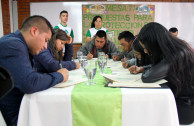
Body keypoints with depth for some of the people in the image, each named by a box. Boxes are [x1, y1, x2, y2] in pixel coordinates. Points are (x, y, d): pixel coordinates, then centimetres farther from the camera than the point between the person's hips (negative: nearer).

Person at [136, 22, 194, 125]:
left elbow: (146, 77, -32)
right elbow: (157, 66, 16)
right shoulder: (175, 50, -1)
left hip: (186, 107, -7)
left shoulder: (179, 55, -29)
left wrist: (144, 71, -9)